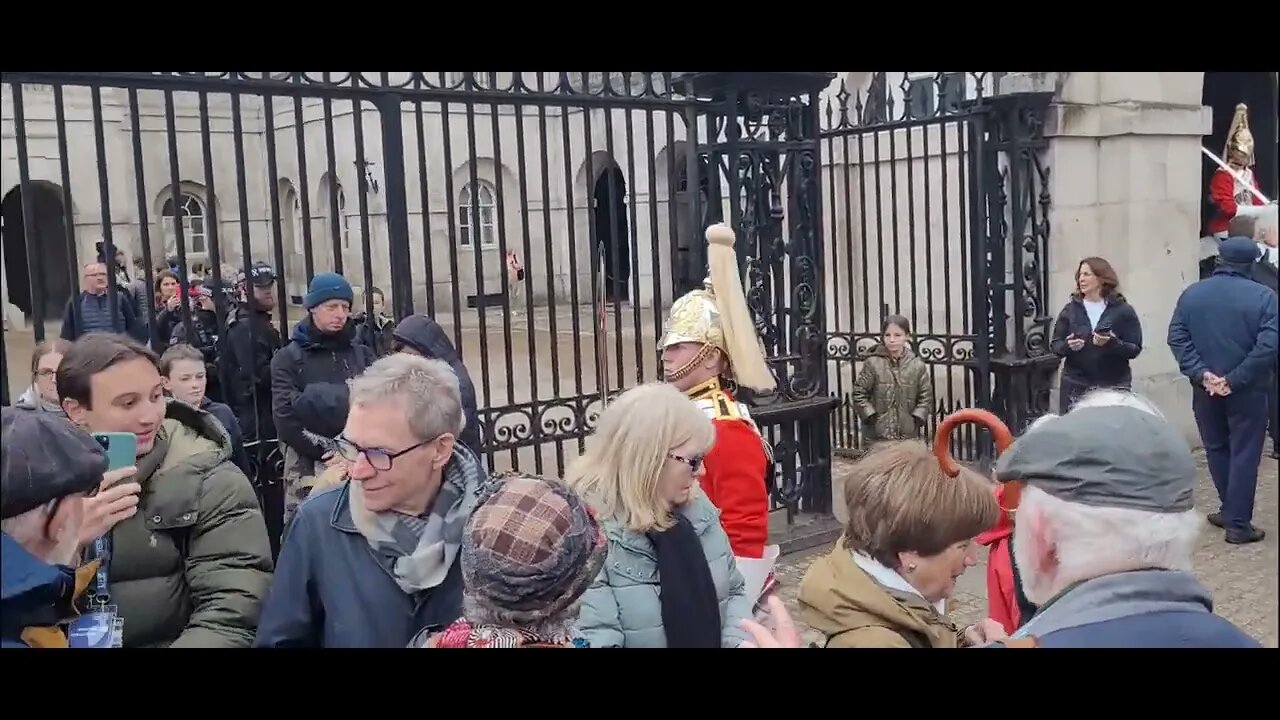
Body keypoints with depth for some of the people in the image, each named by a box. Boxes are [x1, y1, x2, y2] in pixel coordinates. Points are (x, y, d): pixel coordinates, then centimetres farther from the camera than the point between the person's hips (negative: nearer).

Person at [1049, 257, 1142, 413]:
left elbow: (1135, 349, -2)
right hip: (1076, 386, 1)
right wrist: (1067, 345, -15)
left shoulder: (1123, 310, 2)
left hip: (1114, 386, -1)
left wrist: (1113, 343, -20)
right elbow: (1055, 345, 6)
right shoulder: (1070, 309, 7)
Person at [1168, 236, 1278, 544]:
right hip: (1247, 391, -3)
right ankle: (1238, 524, 6)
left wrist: (1202, 374, -9)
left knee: (1217, 449, 18)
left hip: (1205, 389, 3)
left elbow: (1177, 338, -4)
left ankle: (1232, 512, 28)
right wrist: (1235, 379, -15)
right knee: (1244, 454, 4)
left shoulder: (1191, 294, 2)